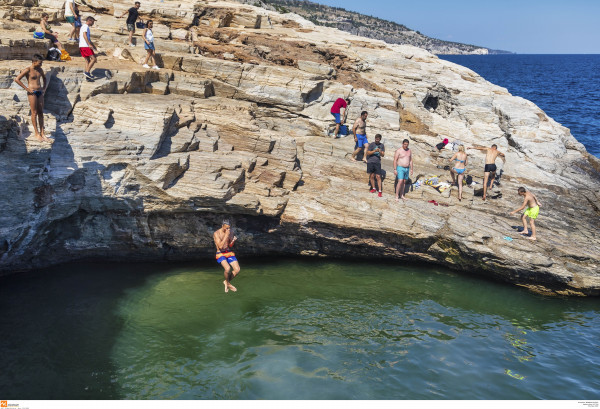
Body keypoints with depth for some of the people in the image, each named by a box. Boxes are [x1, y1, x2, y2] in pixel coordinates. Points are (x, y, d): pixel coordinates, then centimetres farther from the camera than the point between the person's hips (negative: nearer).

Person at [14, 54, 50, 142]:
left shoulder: (40, 70, 11)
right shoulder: (28, 70, -9)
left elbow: (44, 78, 32)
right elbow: (17, 79, -13)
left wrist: (44, 87, 16)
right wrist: (26, 88, -13)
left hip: (40, 92, 7)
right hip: (32, 93, -7)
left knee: (41, 112, 7)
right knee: (34, 113, -2)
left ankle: (42, 133, 10)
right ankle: (37, 134, 2)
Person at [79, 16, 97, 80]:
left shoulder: (83, 27, 26)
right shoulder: (85, 26, -7)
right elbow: (84, 35, -21)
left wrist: (93, 45, 33)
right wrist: (89, 44, -27)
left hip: (81, 46, 10)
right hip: (85, 46, -10)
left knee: (87, 60, 9)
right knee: (93, 59, -11)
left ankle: (87, 76, 6)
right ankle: (87, 72, -15)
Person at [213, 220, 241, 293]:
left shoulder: (230, 232, 3)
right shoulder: (216, 234, -13)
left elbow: (230, 246, 8)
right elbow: (220, 246, -22)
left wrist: (233, 240, -14)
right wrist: (226, 235, -24)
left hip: (229, 253, 6)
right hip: (220, 254, -5)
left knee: (237, 270, -11)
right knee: (228, 268, -31)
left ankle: (226, 282, 14)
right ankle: (228, 283, 0)